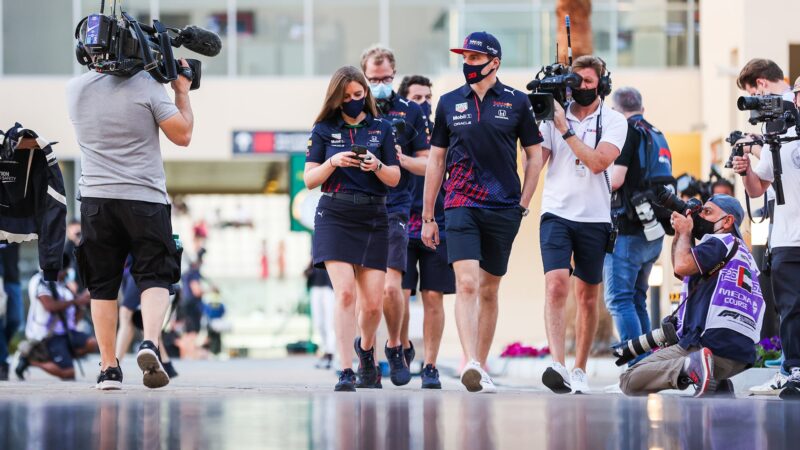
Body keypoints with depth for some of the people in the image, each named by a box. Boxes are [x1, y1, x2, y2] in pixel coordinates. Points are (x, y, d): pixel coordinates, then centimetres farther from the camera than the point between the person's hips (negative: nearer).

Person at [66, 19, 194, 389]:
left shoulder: (75, 90, 4)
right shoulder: (146, 84, -8)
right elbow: (182, 135, -3)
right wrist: (182, 92, 10)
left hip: (96, 199, 3)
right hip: (144, 198, -3)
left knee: (102, 286, 9)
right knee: (155, 278, 2)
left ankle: (108, 368, 7)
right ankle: (149, 343, -23)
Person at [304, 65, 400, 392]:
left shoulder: (381, 129, 9)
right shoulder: (324, 130, 6)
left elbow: (395, 179, 7)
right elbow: (309, 179, 3)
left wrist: (377, 166, -13)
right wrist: (333, 162, -14)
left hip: (374, 218, 2)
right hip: (335, 217, -2)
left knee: (373, 302, 1)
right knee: (345, 292, -16)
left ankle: (365, 347, 33)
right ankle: (346, 371, -16)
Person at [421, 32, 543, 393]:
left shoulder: (516, 102, 4)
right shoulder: (449, 103, 8)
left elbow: (534, 155, 12)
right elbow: (436, 160, 12)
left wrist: (523, 204, 3)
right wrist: (427, 217, 11)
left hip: (503, 209, 0)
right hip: (461, 205, 0)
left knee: (489, 291, 7)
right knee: (466, 284, -16)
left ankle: (481, 367, 15)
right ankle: (471, 364, -27)